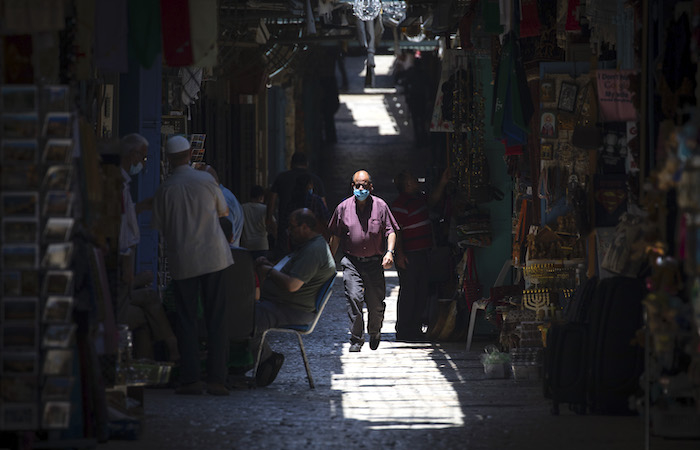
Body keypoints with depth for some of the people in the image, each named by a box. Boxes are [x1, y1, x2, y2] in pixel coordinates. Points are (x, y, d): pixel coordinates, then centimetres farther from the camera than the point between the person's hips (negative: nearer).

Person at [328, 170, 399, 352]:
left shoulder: (380, 206, 3)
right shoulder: (343, 207, 5)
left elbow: (390, 231, 4)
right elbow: (335, 236, 13)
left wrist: (389, 252, -12)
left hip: (375, 262, 0)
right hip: (352, 262, 0)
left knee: (376, 304, 2)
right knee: (354, 298, -15)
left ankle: (374, 332, 30)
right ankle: (356, 340, -10)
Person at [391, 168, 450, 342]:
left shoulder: (419, 198, 13)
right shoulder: (400, 205, -13)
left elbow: (432, 201, 32)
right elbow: (396, 231, -16)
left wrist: (442, 184, 20)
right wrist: (399, 254, -20)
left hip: (423, 254, 9)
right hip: (408, 255, -9)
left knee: (423, 292, 11)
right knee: (408, 292, -5)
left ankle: (415, 328, 19)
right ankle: (403, 331, 1)